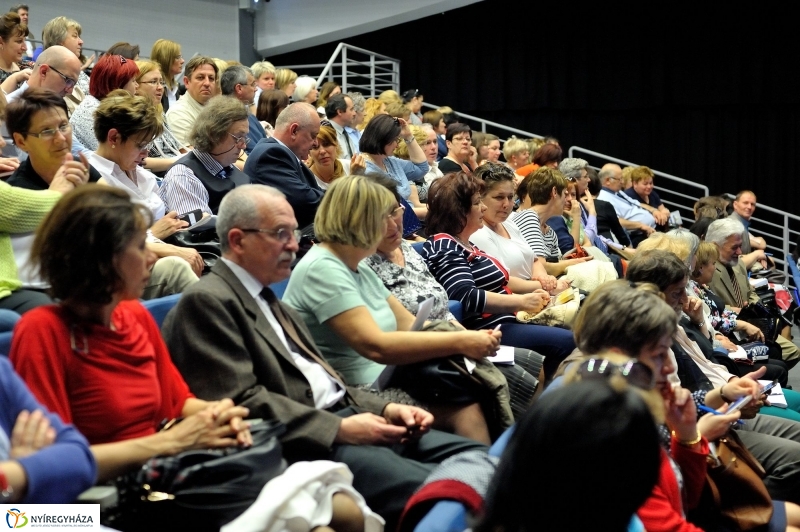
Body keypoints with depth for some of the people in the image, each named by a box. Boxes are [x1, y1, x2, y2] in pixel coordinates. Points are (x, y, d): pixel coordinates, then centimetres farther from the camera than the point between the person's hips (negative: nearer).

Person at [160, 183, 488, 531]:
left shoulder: (267, 298, 24)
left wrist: (385, 409, 6)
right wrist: (340, 429, -19)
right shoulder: (206, 302, -6)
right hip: (298, 442, -10)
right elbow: (242, 402, -16)